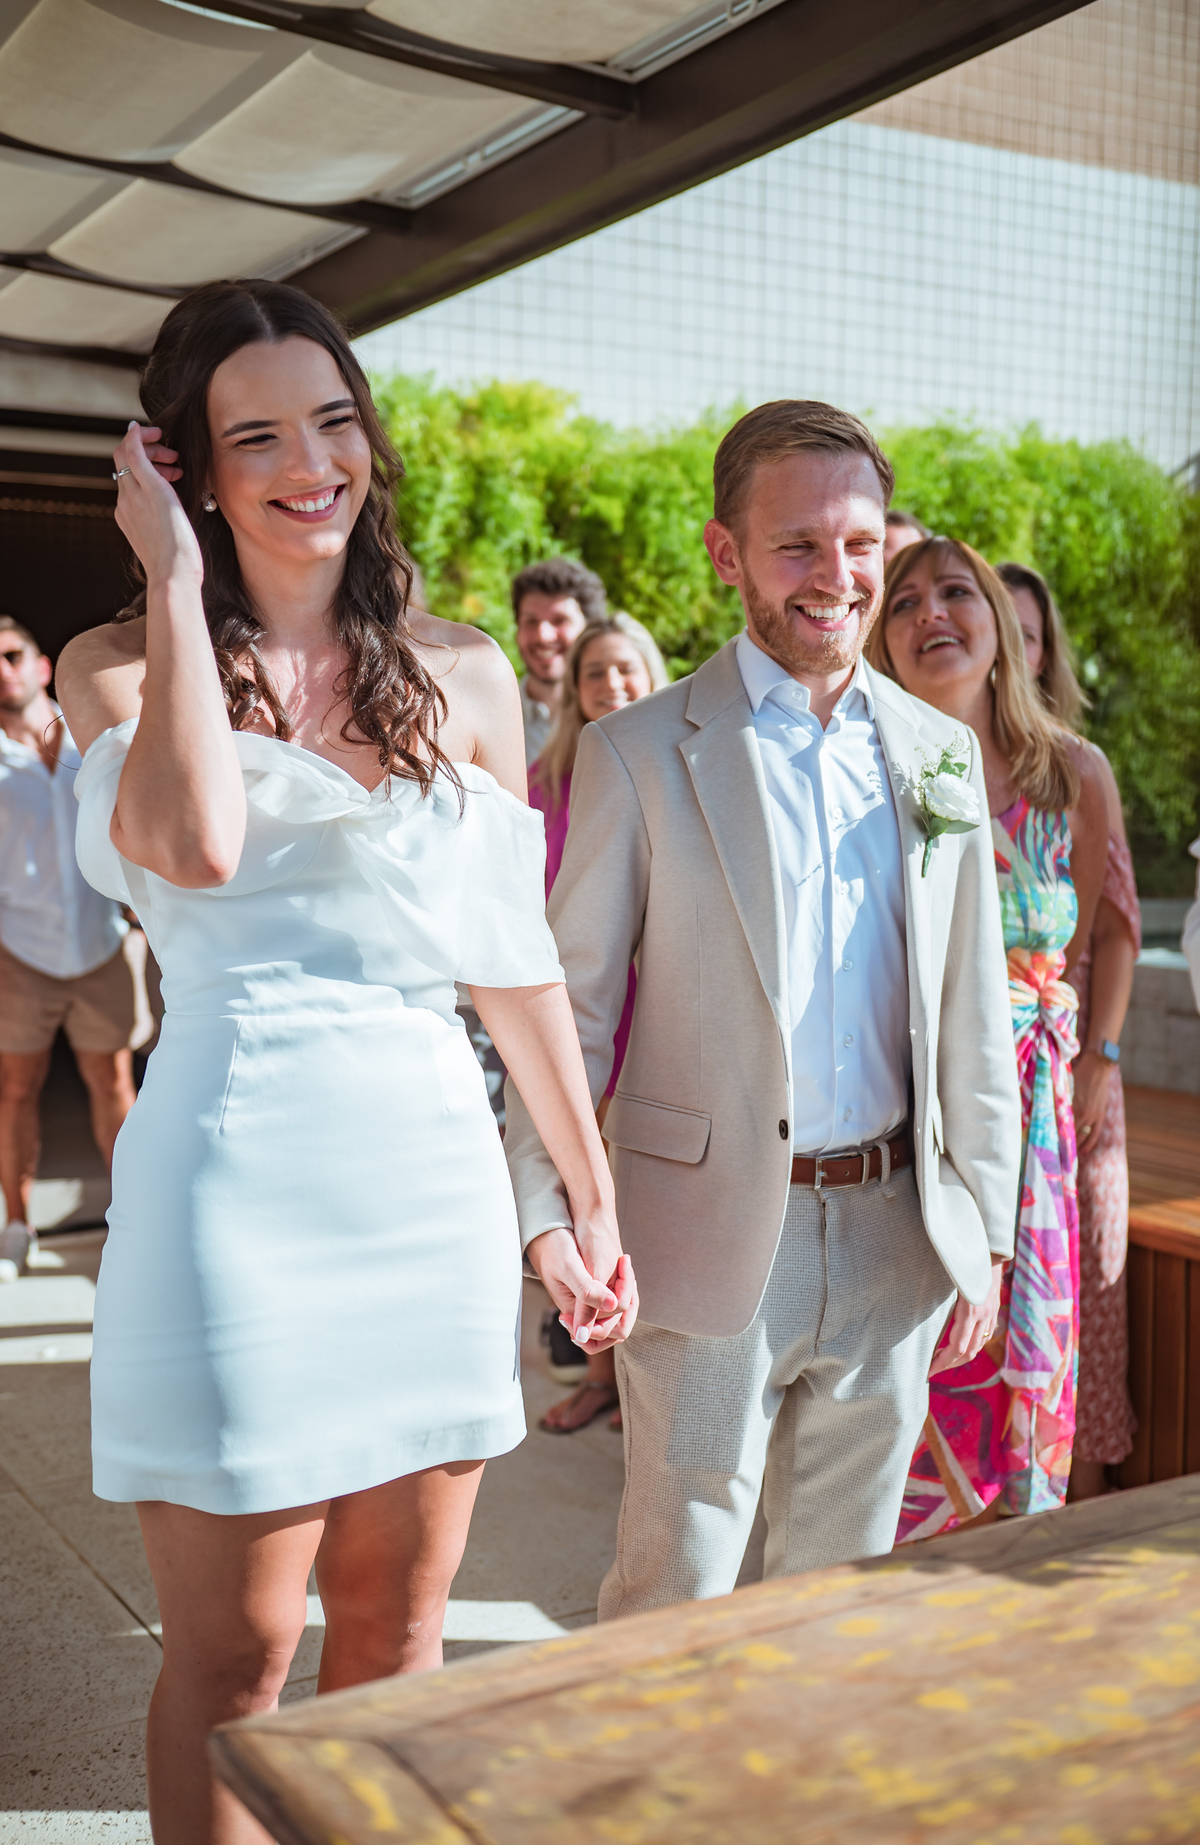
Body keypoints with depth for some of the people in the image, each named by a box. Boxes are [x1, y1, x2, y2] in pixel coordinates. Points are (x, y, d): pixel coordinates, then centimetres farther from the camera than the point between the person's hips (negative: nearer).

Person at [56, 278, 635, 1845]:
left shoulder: (463, 677, 7)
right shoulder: (119, 666, 0)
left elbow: (517, 958, 11)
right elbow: (197, 844, -22)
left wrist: (589, 1193, 10)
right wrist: (179, 582, -11)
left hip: (435, 1170, 3)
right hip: (236, 1170, -3)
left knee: (397, 1633, 16)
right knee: (231, 1656, 9)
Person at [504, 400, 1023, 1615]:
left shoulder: (938, 751, 7)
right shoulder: (638, 754, -5)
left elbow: (971, 1009, 10)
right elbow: (571, 1006, -4)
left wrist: (984, 1227, 8)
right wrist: (545, 1225, -11)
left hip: (893, 1239, 4)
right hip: (712, 1239, -4)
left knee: (846, 1582, 18)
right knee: (675, 1586, 7)